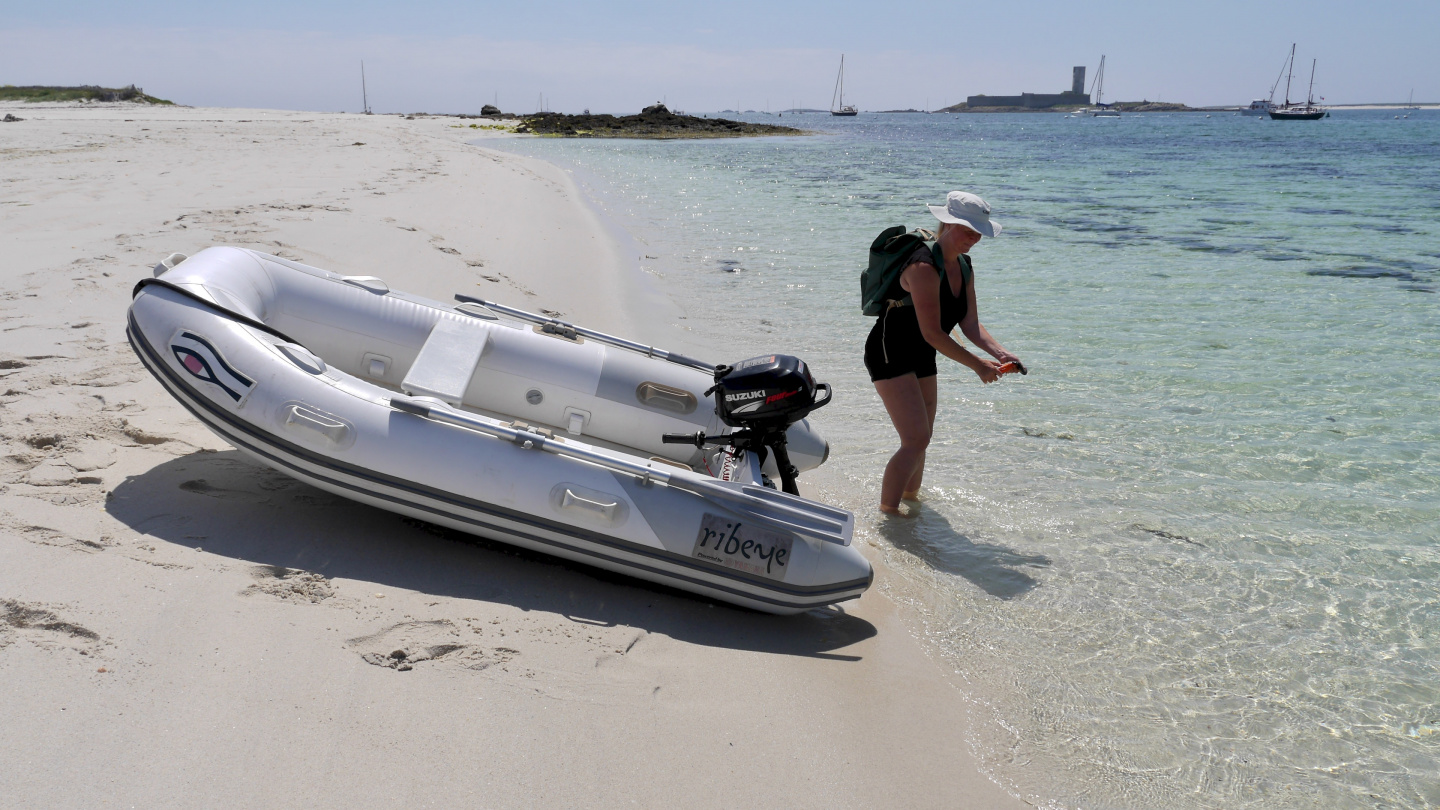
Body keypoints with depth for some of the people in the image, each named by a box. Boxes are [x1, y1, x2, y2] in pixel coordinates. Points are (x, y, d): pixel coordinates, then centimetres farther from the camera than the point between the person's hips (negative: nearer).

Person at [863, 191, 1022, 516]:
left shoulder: (964, 267, 4)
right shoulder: (924, 267, -25)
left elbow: (970, 324, 3)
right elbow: (932, 334, -27)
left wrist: (1000, 352, -15)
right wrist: (978, 365, -23)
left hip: (921, 358, 9)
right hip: (889, 354, -9)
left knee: (921, 437, 18)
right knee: (916, 440, -17)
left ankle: (910, 496, 37)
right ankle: (886, 512, -9)